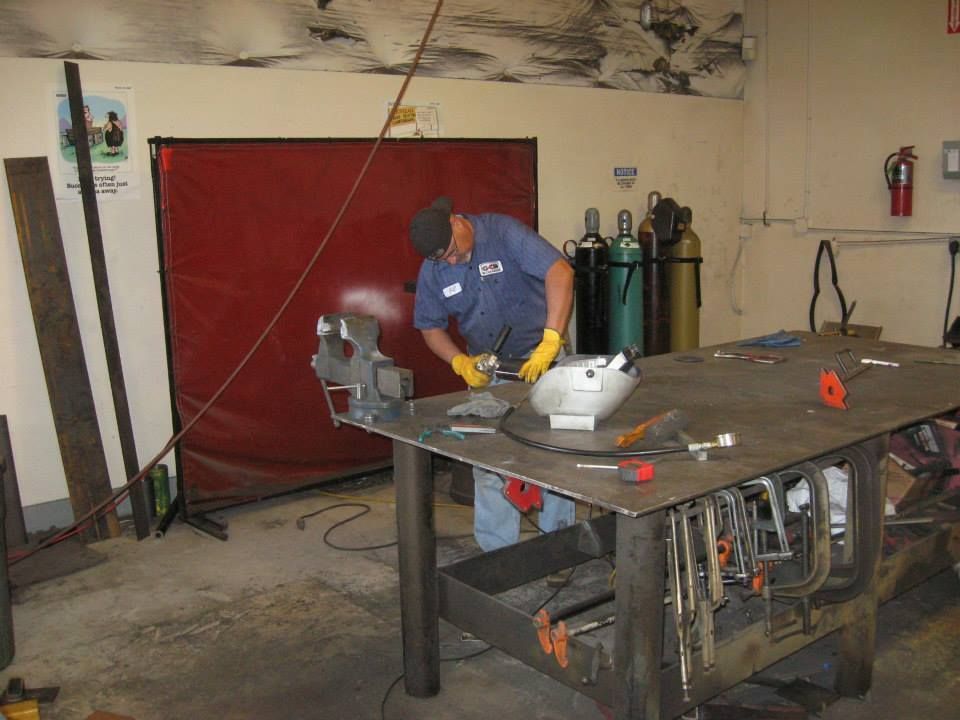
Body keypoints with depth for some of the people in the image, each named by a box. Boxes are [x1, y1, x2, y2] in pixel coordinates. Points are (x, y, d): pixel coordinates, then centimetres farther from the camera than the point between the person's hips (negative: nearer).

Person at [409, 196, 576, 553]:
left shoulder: (504, 232, -21)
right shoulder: (432, 272, -6)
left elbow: (560, 272, -31)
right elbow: (430, 326, 4)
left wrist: (550, 342, -40)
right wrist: (461, 363, -15)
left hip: (538, 353, -3)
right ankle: (496, 550, 13)